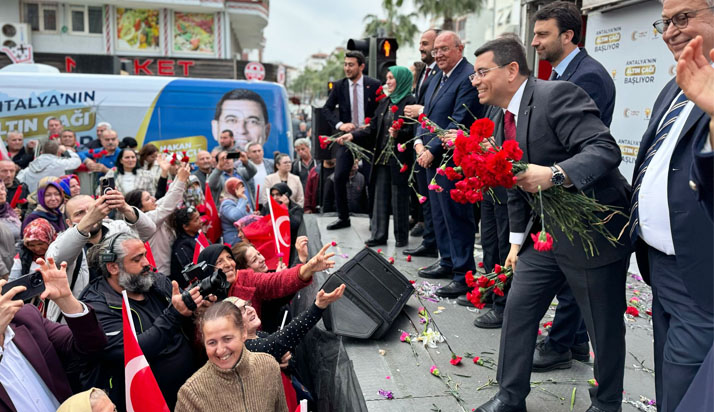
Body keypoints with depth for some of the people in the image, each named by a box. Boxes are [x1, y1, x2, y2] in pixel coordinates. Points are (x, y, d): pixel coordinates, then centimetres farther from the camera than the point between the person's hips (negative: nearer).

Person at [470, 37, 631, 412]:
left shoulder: (557, 95, -17)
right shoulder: (506, 116, 8)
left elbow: (606, 150, -26)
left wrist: (554, 175, -41)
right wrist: (517, 238, 15)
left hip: (595, 233, -7)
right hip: (546, 233, 8)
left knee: (605, 328, 9)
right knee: (517, 309, 9)